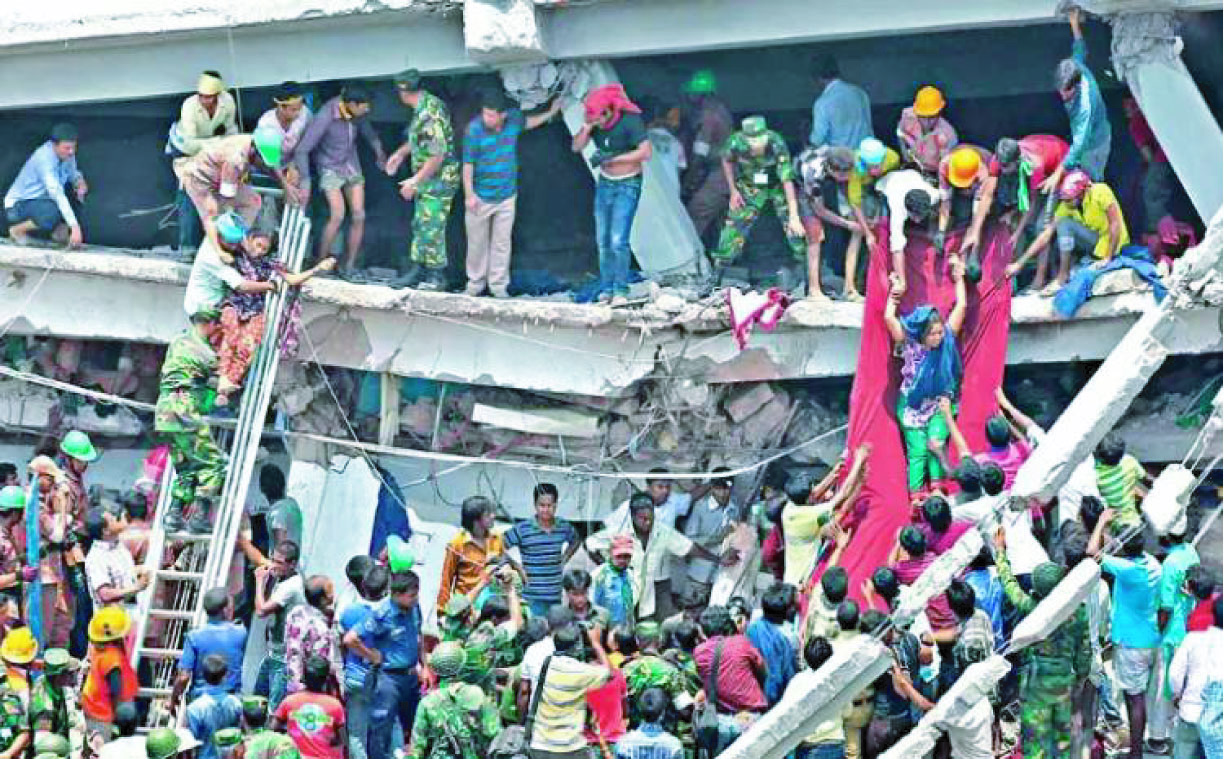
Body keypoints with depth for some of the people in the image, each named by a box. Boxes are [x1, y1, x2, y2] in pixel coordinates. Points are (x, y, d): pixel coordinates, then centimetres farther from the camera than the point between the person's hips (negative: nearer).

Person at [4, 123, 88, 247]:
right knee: (53, 214, -36)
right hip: (18, 205, -8)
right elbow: (57, 194, -38)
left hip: (41, 199, 8)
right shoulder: (44, 159, -31)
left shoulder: (66, 153, -7)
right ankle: (18, 230, -10)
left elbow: (72, 172, 15)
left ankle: (60, 228, 2)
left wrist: (79, 181, -11)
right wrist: (75, 227, -43)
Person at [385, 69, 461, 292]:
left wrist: (415, 181, -22)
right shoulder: (424, 105, 6)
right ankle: (419, 269, 25)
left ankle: (437, 276, 0)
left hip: (438, 179, -10)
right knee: (420, 225, 16)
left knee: (432, 228, -6)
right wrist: (401, 153, 29)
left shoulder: (430, 115, -26)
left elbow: (438, 155, -27)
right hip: (426, 180, 10)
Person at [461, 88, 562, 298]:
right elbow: (468, 164, -15)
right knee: (477, 241, 9)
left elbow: (526, 123, 20)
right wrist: (469, 195, -17)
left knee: (502, 242, 8)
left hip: (506, 196, 3)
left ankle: (498, 284, 17)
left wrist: (550, 113, 21)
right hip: (480, 197, -3)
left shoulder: (514, 118, -7)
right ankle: (476, 282, 25)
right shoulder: (474, 129, -20)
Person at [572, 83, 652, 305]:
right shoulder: (595, 120, -7)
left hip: (628, 186, -6)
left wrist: (612, 158, -30)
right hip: (605, 184, 6)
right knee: (603, 240, 3)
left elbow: (646, 152, -29)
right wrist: (587, 127, -28)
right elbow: (576, 147, -9)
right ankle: (607, 289, 10)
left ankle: (621, 291, -8)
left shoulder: (630, 121, -24)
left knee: (618, 240, -15)